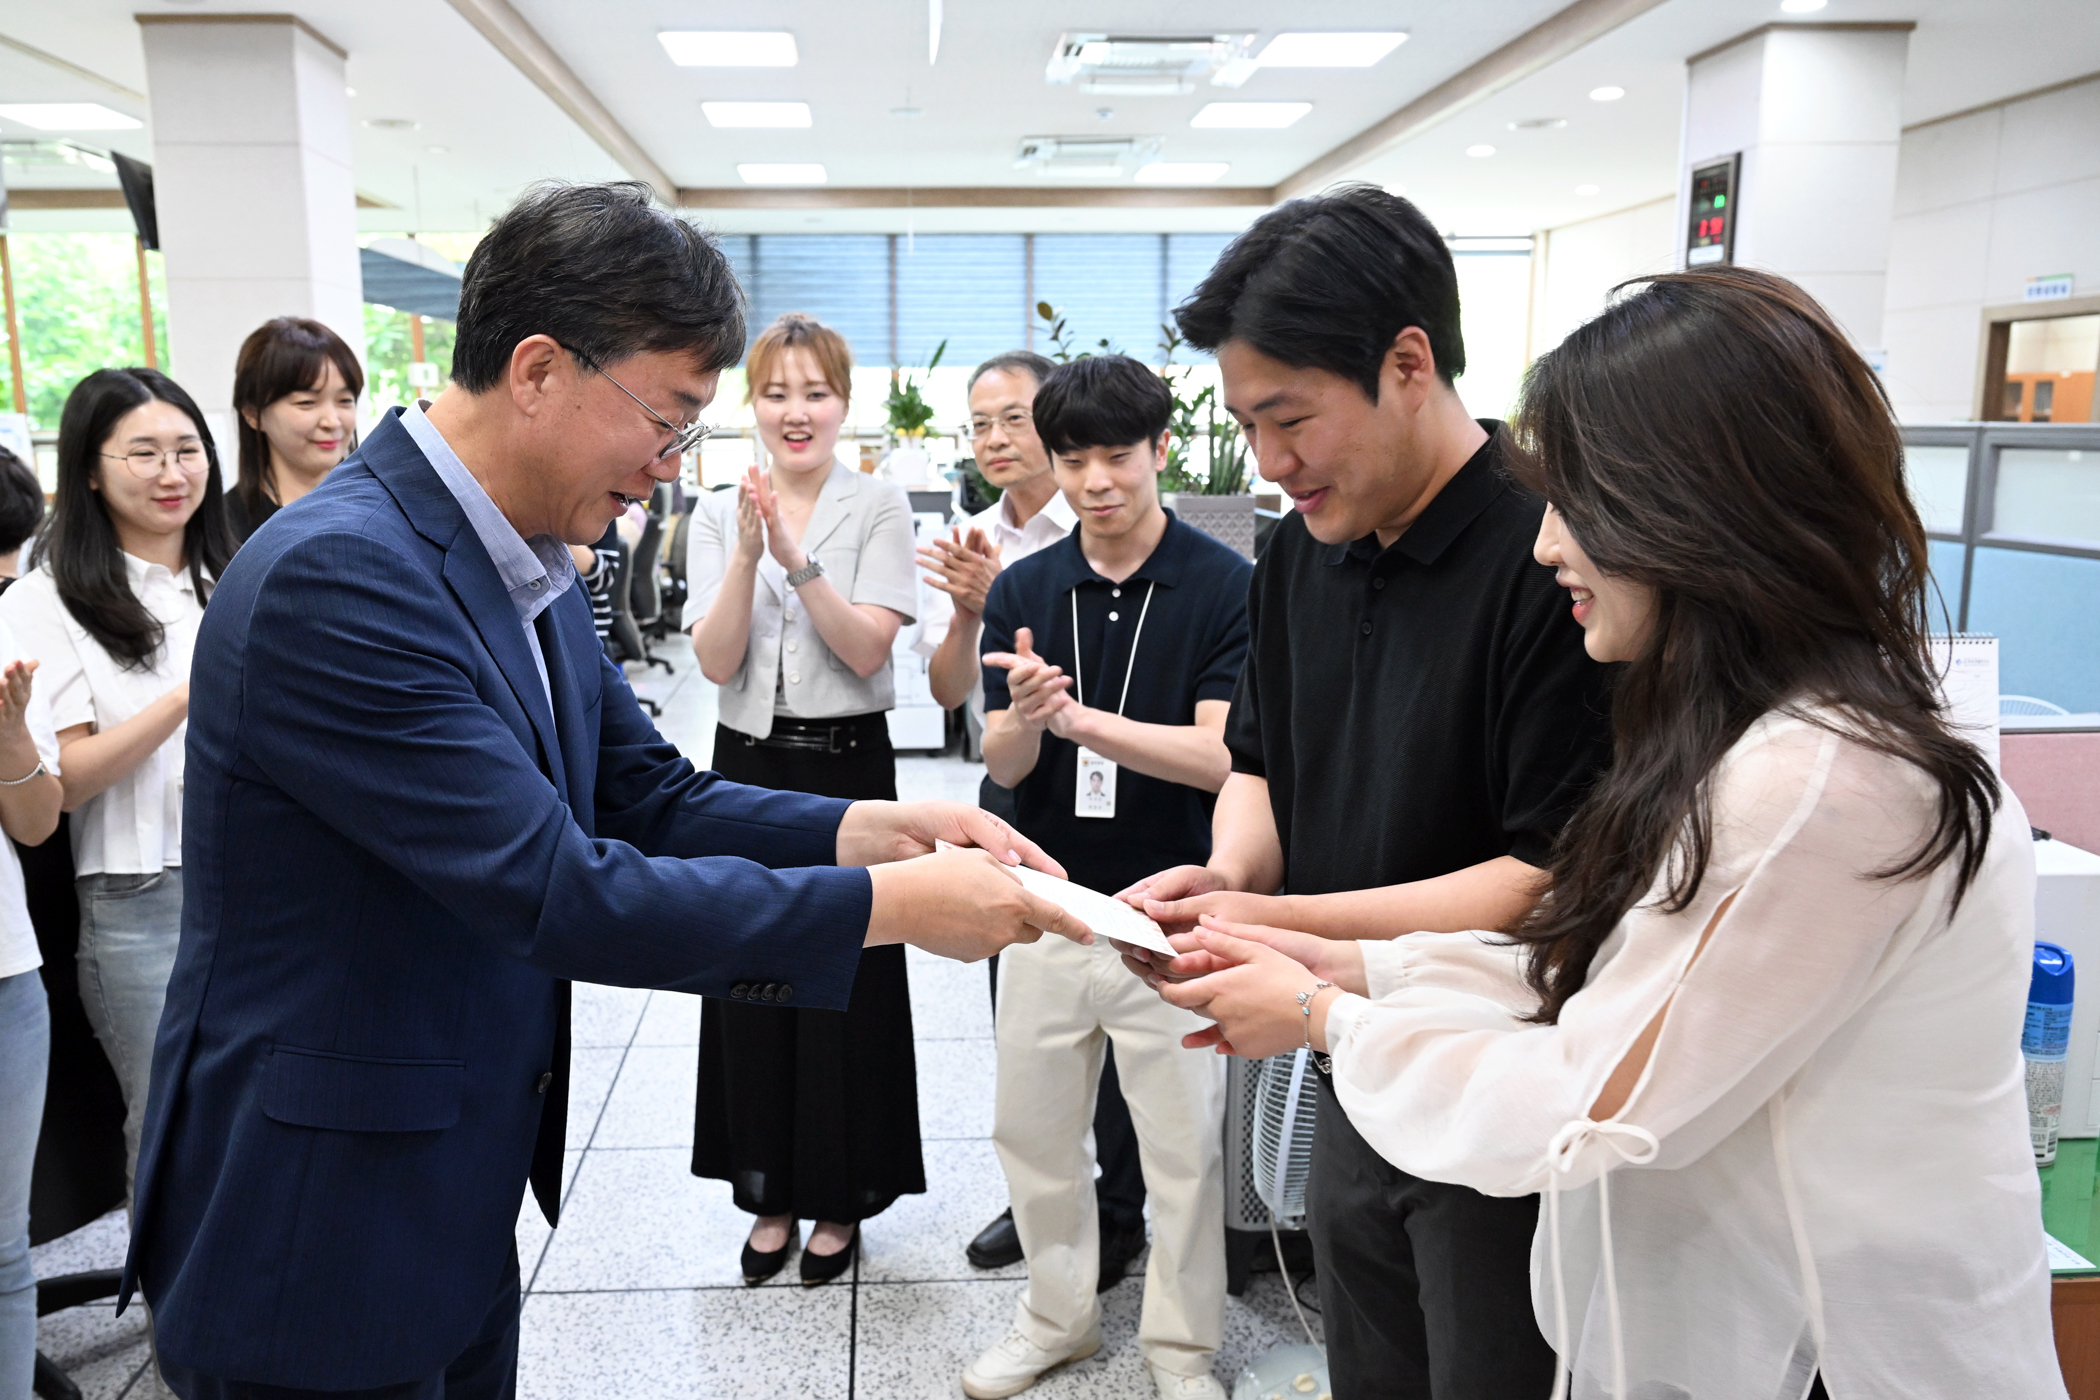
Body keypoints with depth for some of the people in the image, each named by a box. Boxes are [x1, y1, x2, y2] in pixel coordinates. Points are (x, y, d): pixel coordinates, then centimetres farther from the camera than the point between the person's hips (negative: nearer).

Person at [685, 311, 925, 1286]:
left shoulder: (880, 509, -2)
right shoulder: (717, 517, 5)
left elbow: (867, 649, -12)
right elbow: (716, 661, -5)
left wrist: (798, 558, -23)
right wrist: (748, 555, -18)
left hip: (848, 765, -2)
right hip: (749, 764, 3)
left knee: (848, 980, 4)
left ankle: (841, 1198, 23)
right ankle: (768, 1195, 27)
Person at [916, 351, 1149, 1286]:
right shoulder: (970, 544, 5)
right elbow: (948, 689, 1)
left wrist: (1001, 599, -27)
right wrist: (965, 614, -17)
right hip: (1008, 790, 6)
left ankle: (1119, 1216, 25)